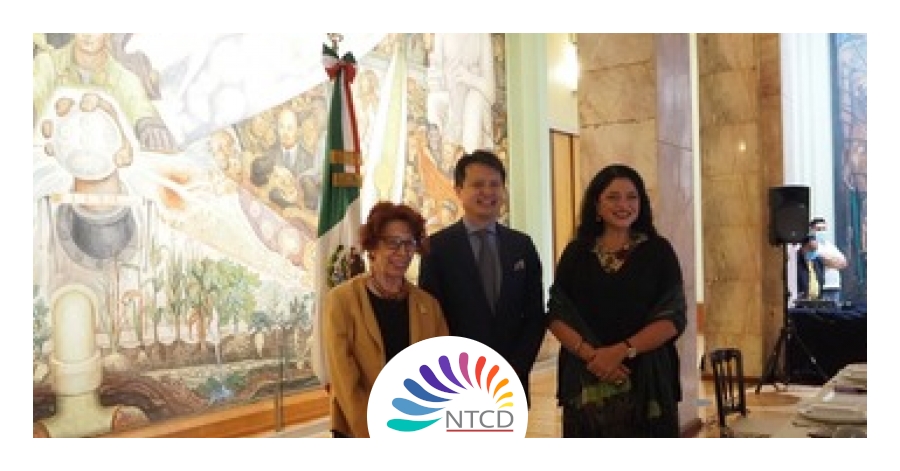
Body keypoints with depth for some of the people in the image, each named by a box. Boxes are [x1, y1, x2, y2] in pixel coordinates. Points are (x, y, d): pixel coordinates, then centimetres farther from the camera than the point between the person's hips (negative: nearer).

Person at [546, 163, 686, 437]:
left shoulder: (658, 251, 3)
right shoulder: (576, 252, 7)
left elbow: (673, 317, -4)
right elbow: (556, 315, 2)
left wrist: (622, 350, -17)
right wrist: (591, 354, -15)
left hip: (647, 379, -1)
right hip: (585, 382, 1)